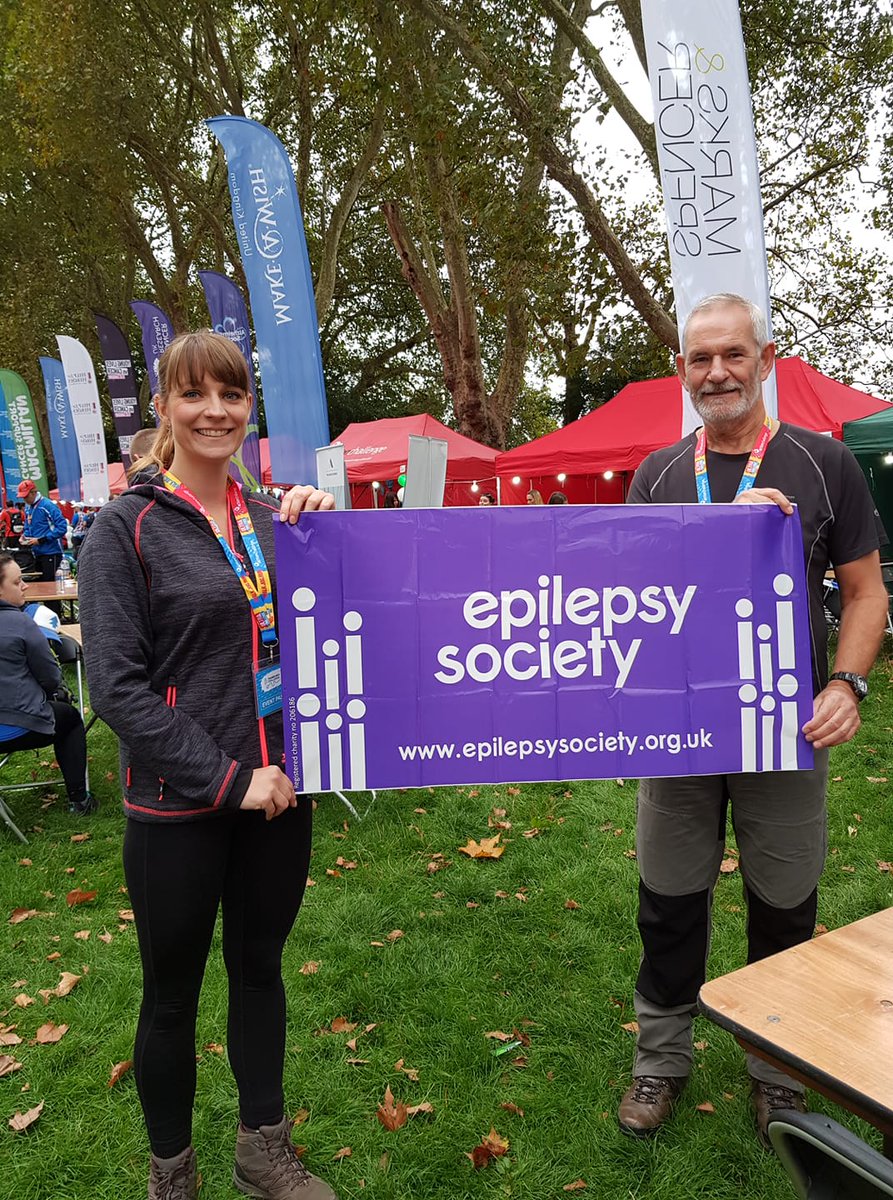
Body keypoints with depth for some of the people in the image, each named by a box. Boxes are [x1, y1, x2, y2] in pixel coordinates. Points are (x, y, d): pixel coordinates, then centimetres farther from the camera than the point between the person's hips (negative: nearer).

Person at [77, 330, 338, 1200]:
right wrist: (226, 778, -16)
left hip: (277, 791, 4)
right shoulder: (127, 528, -8)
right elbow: (116, 685, -13)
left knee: (259, 967, 19)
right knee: (173, 991, 13)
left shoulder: (271, 521, 5)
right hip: (177, 807, -4)